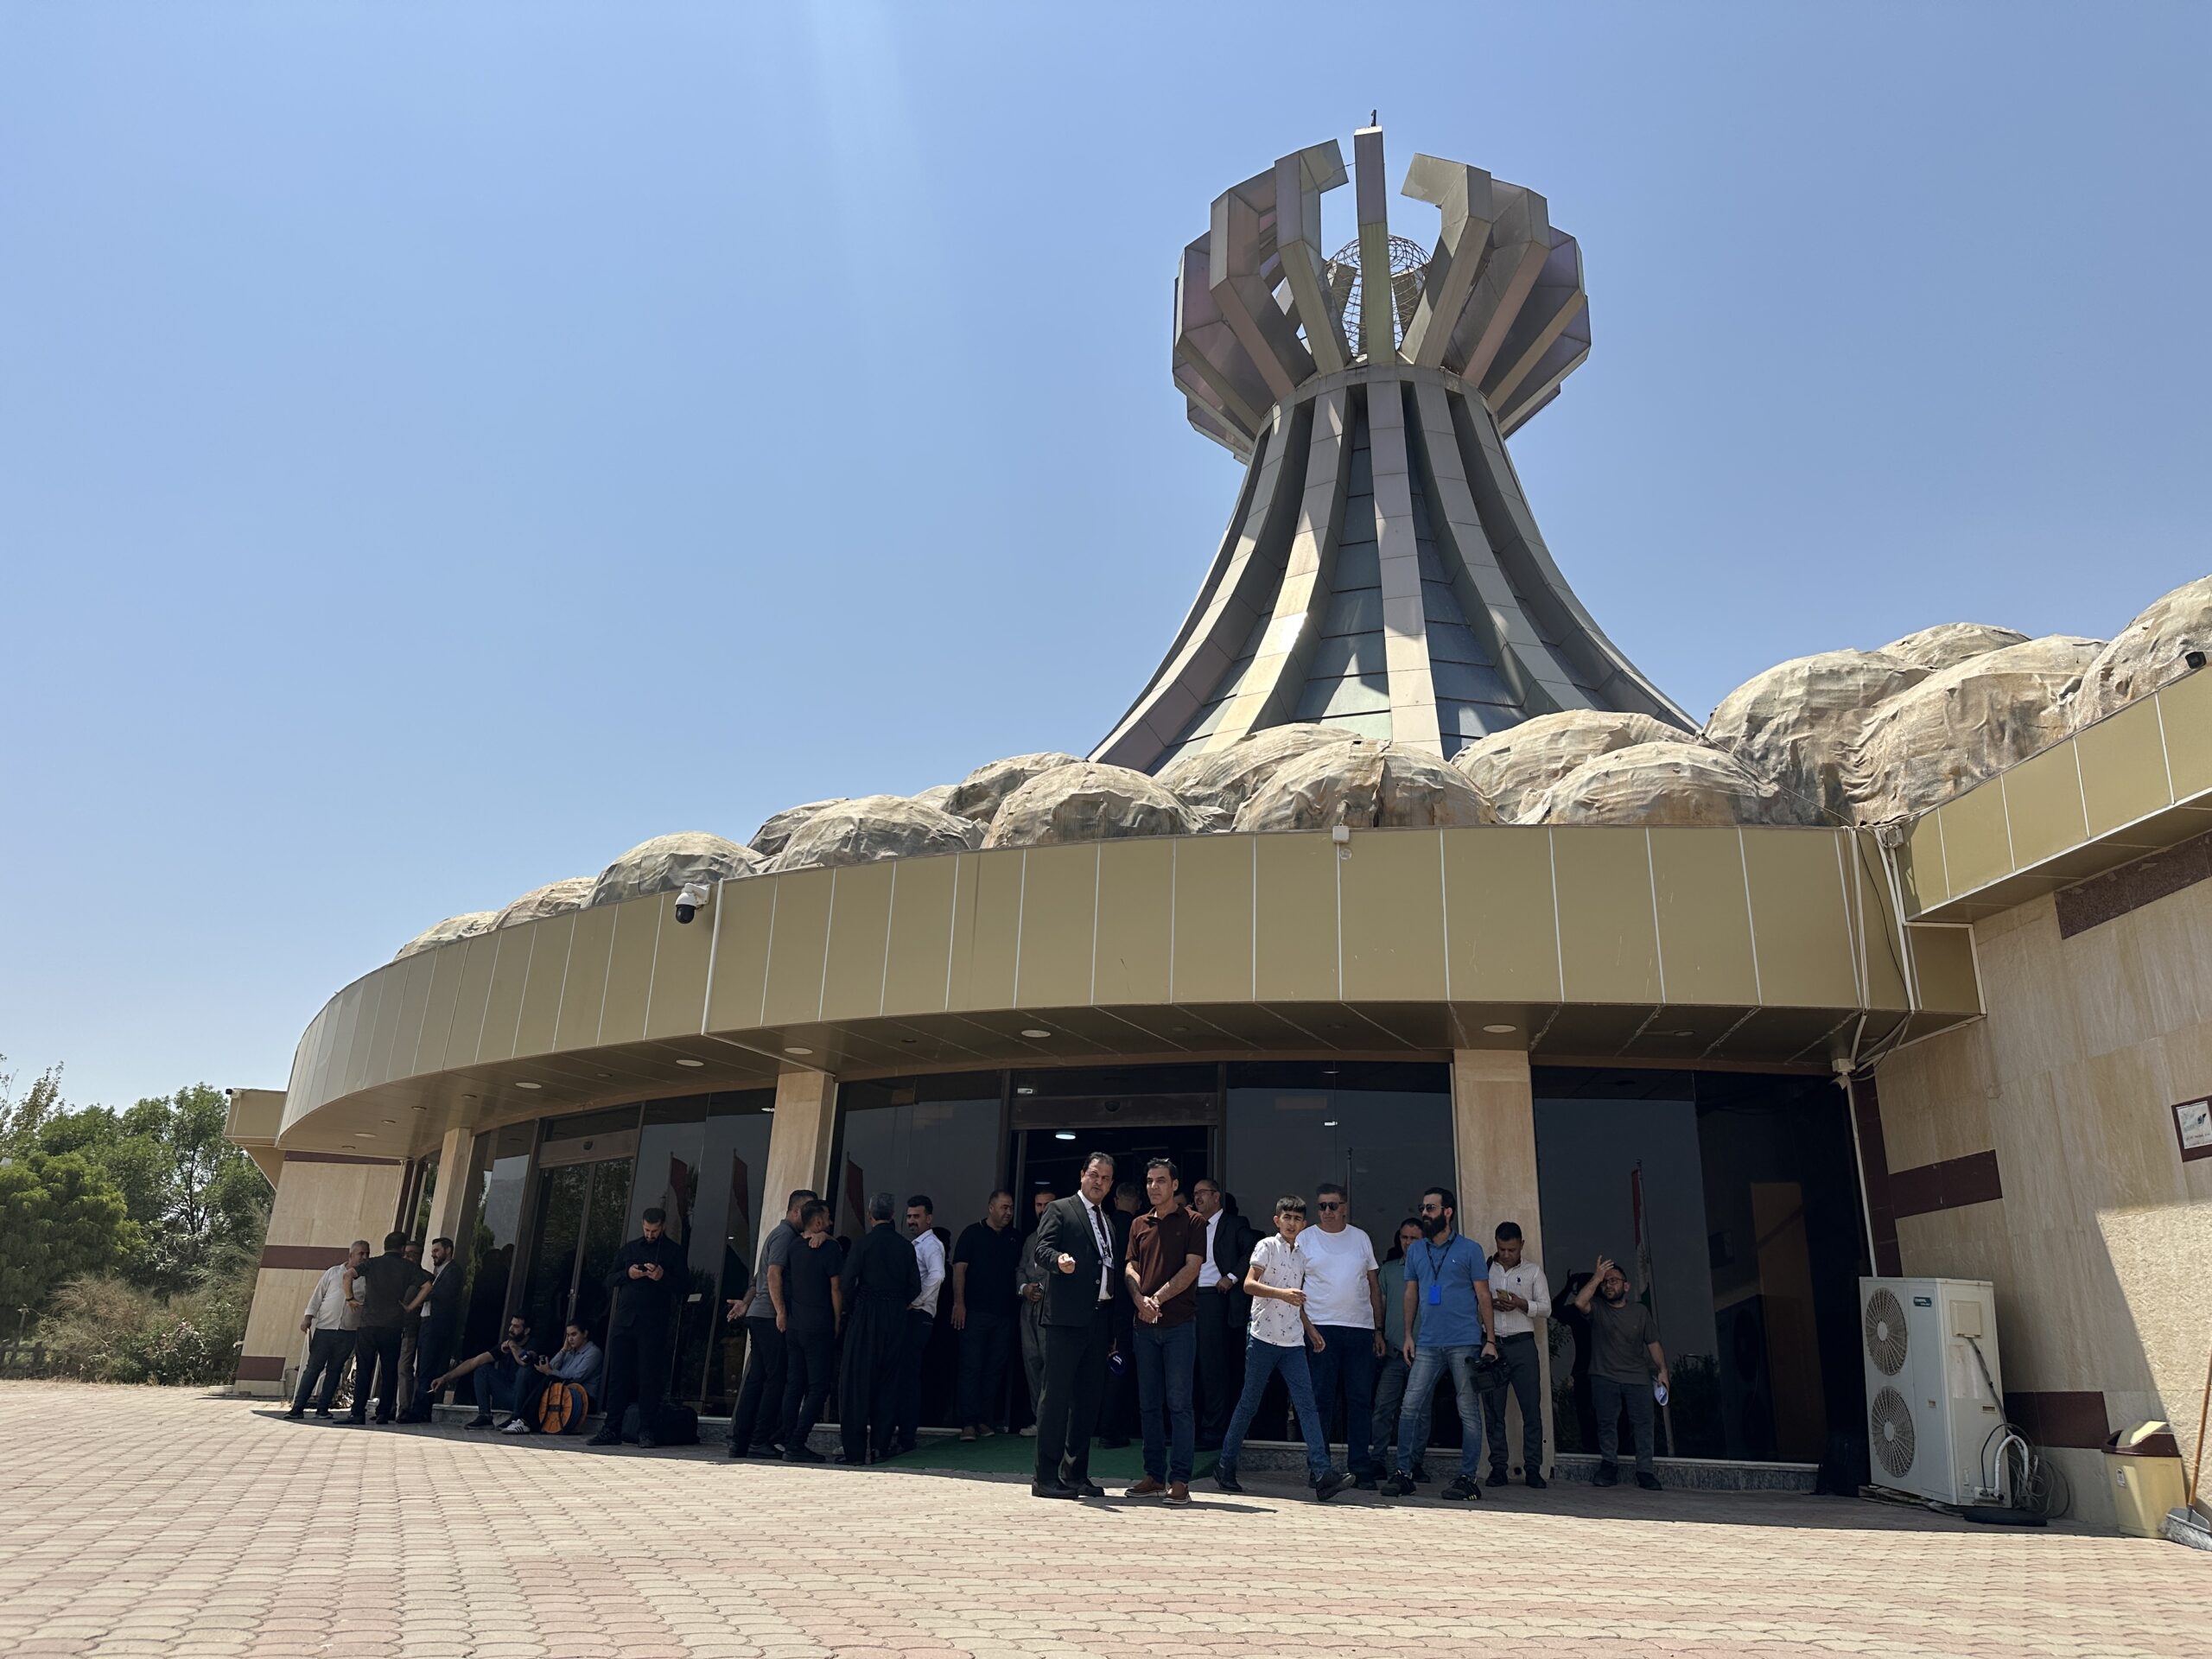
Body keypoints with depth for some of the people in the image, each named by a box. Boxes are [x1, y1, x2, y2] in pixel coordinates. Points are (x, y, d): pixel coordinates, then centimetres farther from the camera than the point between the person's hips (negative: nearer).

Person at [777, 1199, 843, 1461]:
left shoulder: (794, 1247, 8)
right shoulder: (828, 1247, -10)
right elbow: (836, 1287, -9)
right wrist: (837, 1322, -2)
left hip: (793, 1326, 7)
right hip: (819, 1328, -7)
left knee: (794, 1384, 10)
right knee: (818, 1387, -3)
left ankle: (789, 1442, 9)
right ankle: (796, 1445, -8)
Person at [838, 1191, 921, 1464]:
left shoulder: (863, 1243, -7)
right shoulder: (906, 1246, 3)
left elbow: (848, 1283, -10)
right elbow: (915, 1286, 4)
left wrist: (851, 1310, 3)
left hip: (865, 1317, -3)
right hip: (896, 1318, 4)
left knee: (857, 1380, 3)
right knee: (888, 1379, 11)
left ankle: (855, 1449, 2)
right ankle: (880, 1444, 11)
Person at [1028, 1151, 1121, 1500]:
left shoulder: (1108, 1223, 23)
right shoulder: (1060, 1210, 2)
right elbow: (1040, 1247, -13)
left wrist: (1113, 1330, 18)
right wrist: (1059, 1259, -36)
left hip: (1099, 1320, 7)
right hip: (1067, 1318, -7)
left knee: (1089, 1398, 10)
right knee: (1056, 1395, -5)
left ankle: (1076, 1474, 18)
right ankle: (1045, 1476, -1)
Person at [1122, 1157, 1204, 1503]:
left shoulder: (1192, 1223, 0)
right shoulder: (1139, 1224, 14)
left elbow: (1191, 1269, -8)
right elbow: (1131, 1267, 8)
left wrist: (1158, 1299, -12)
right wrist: (1140, 1300, -11)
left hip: (1179, 1323, -5)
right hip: (1144, 1324, 5)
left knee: (1178, 1402, -4)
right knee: (1149, 1403, 8)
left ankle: (1180, 1479, 0)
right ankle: (1154, 1476, 16)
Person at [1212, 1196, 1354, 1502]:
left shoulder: (1301, 1255, 16)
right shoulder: (1266, 1247, -4)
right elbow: (1249, 1284, -17)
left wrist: (1310, 1328, 20)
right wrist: (1283, 1293, -28)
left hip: (1293, 1341, 5)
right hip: (1263, 1338, -5)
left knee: (1306, 1404, -6)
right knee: (1249, 1403, 2)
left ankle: (1322, 1474, -12)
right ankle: (1226, 1467, 15)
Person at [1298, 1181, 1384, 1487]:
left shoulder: (1361, 1238, 12)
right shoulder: (1305, 1238, 4)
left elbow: (1374, 1286, 16)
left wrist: (1378, 1329, 12)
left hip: (1360, 1328, 2)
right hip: (1320, 1329, -2)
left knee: (1360, 1400, 3)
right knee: (1321, 1401, 0)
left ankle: (1361, 1468, 10)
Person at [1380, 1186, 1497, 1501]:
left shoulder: (1469, 1249, 1)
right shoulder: (1416, 1251, 12)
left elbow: (1483, 1296, 1)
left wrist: (1489, 1340, -5)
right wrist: (1408, 1336, 8)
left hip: (1465, 1343, -4)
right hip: (1427, 1344, 4)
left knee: (1469, 1412, 2)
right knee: (1410, 1407, -1)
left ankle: (1467, 1477, 9)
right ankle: (1404, 1472, 6)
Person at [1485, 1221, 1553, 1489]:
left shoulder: (1533, 1270, 9)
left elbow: (1546, 1308, 6)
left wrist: (1521, 1303, -12)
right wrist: (1490, 1304, -9)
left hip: (1522, 1345, 0)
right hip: (1491, 1344, 1)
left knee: (1532, 1408, -4)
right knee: (1494, 1410, 1)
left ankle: (1533, 1469, 1)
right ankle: (1498, 1468, 7)